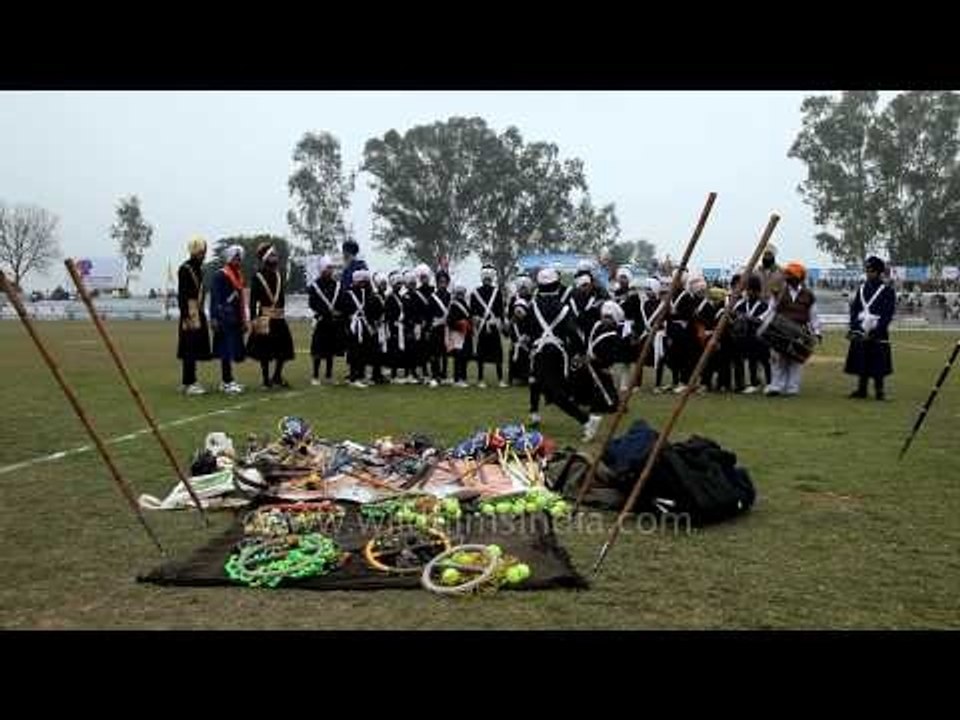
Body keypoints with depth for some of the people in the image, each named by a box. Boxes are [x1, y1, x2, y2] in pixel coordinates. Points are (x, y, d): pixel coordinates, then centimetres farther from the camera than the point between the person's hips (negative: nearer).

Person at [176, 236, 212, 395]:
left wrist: (202, 313, 17)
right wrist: (186, 316, -20)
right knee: (190, 349, -6)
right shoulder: (185, 269, -11)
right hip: (190, 313, -9)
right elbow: (181, 294, -16)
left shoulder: (199, 268, 15)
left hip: (199, 313, 9)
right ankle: (188, 383, -2)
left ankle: (189, 380, 20)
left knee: (196, 349, 12)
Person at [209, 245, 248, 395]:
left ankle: (227, 380, 19)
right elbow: (215, 297, -13)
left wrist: (244, 320, 19)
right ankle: (227, 382, -6)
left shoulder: (239, 275, 16)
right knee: (226, 350, -8)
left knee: (234, 350, 10)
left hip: (236, 318, 9)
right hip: (225, 318, -9)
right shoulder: (220, 275, -9)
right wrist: (214, 318, -19)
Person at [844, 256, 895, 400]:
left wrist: (873, 333, -16)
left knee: (878, 365, -2)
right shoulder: (861, 288, 12)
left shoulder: (887, 290, -4)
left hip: (877, 335, -4)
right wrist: (853, 329, -1)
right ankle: (861, 389, 17)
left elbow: (887, 315, -8)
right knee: (861, 363, 8)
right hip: (860, 334, 5)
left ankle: (879, 390, 8)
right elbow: (854, 309, 11)